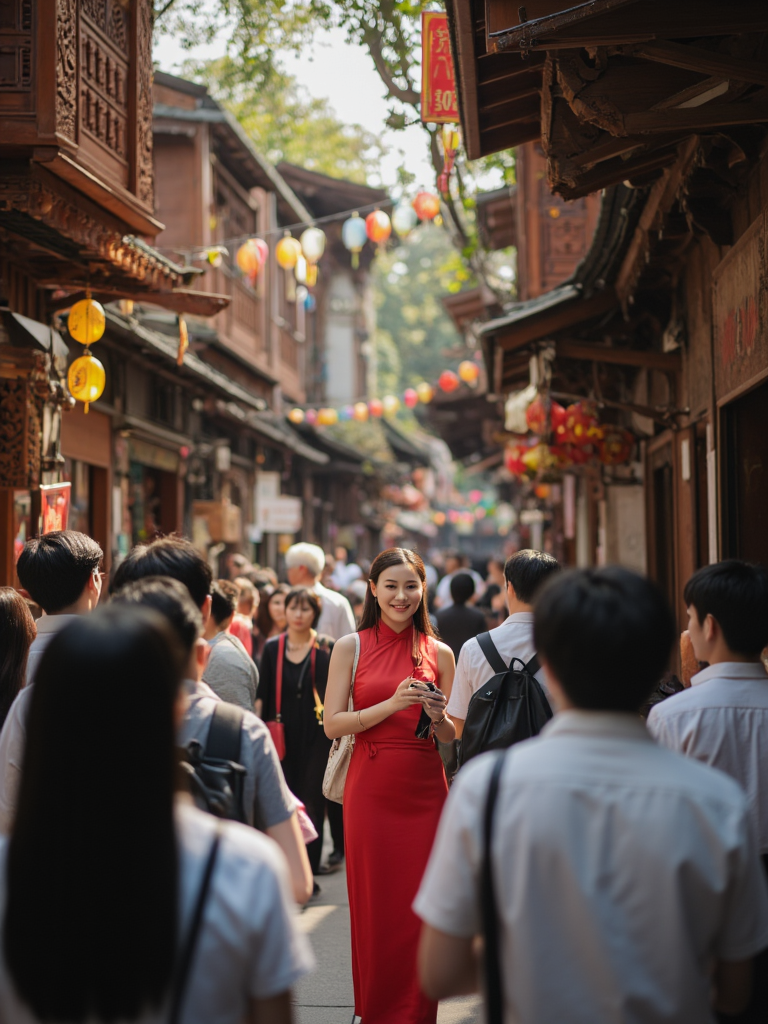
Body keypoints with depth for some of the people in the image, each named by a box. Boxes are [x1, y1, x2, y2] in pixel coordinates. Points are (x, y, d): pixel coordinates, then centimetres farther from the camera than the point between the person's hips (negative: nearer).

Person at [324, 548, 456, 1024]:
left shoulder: (439, 653, 7)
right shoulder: (351, 647, 2)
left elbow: (452, 737, 12)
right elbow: (333, 724, -5)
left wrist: (437, 717, -10)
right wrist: (392, 704, -16)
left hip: (426, 791, 1)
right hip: (371, 791, -1)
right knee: (375, 908, 3)